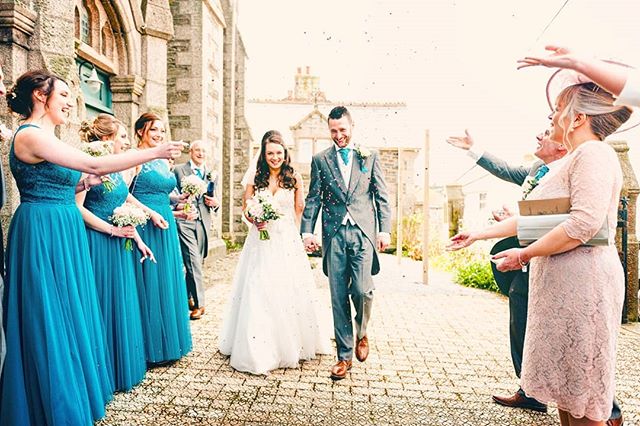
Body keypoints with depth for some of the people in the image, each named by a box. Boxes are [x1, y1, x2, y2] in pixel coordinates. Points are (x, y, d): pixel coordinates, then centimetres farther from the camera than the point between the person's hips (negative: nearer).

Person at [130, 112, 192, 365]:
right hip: (145, 228, -8)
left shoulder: (163, 161, 16)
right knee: (148, 284, 0)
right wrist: (150, 213, -22)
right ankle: (149, 348, 15)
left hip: (166, 229, 8)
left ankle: (167, 344, 26)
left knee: (168, 283, 12)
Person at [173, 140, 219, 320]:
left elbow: (214, 200, 19)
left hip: (203, 222, 4)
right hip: (184, 220, -4)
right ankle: (199, 303, -3)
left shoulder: (211, 174, 16)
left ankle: (188, 295, 30)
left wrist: (215, 203, -2)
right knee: (193, 262, -10)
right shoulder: (179, 170, 4)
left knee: (196, 262, 12)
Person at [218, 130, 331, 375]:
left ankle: (292, 345, 25)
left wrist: (293, 236, 3)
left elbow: (299, 210, 6)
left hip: (287, 243, 0)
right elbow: (245, 207, 6)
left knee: (289, 293, 5)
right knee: (258, 293, 0)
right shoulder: (254, 177, 3)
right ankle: (259, 351, 14)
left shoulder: (294, 179, 1)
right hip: (261, 242, 1)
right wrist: (254, 220, -13)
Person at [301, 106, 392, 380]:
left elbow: (382, 197, 8)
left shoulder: (370, 157, 10)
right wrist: (307, 231, -4)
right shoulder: (320, 160, 11)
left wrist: (385, 229, -3)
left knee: (362, 290, -8)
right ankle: (344, 355, 18)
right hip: (334, 234, 1)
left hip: (363, 233, -1)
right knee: (338, 297, 4)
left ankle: (361, 333, 25)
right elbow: (313, 199, 7)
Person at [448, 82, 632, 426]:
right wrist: (476, 236, 17)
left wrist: (524, 255, -18)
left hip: (580, 280, -10)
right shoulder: (572, 161, 19)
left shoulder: (593, 154, -11)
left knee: (581, 388, 2)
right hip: (558, 281, 10)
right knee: (565, 380, 18)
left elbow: (584, 224, -25)